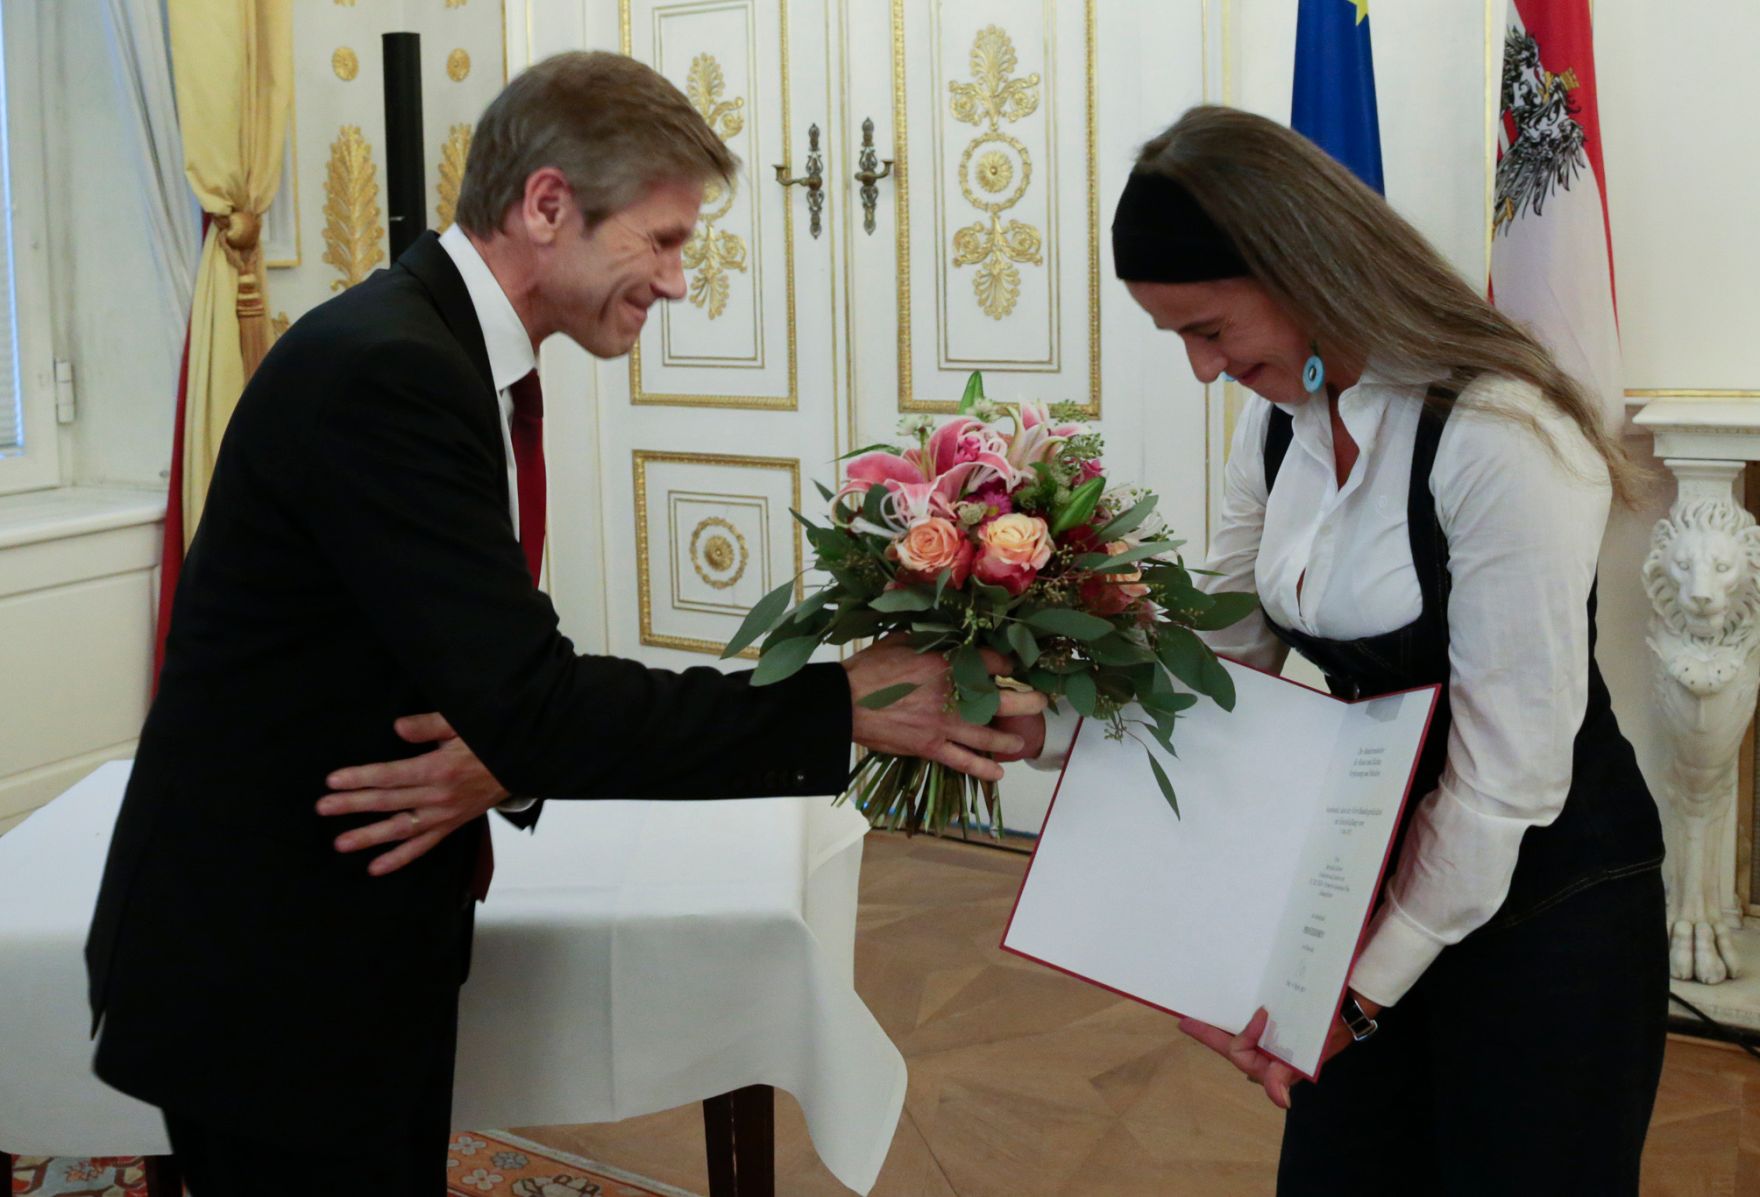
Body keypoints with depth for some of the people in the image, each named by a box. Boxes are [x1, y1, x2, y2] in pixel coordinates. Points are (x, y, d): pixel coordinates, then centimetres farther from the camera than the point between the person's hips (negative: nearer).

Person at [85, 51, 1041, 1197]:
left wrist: (510, 750, -18)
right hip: (262, 975, -9)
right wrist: (842, 703, -25)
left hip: (360, 945, 9)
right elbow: (527, 705, -29)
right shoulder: (383, 372, -25)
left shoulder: (443, 349, 6)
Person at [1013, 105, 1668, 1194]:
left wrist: (1364, 989, -19)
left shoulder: (1505, 442, -25)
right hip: (1380, 864, 7)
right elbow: (1219, 661, 4)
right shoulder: (1281, 422, 0)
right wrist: (1039, 725, -11)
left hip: (1543, 897, -7)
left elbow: (1508, 777, -23)